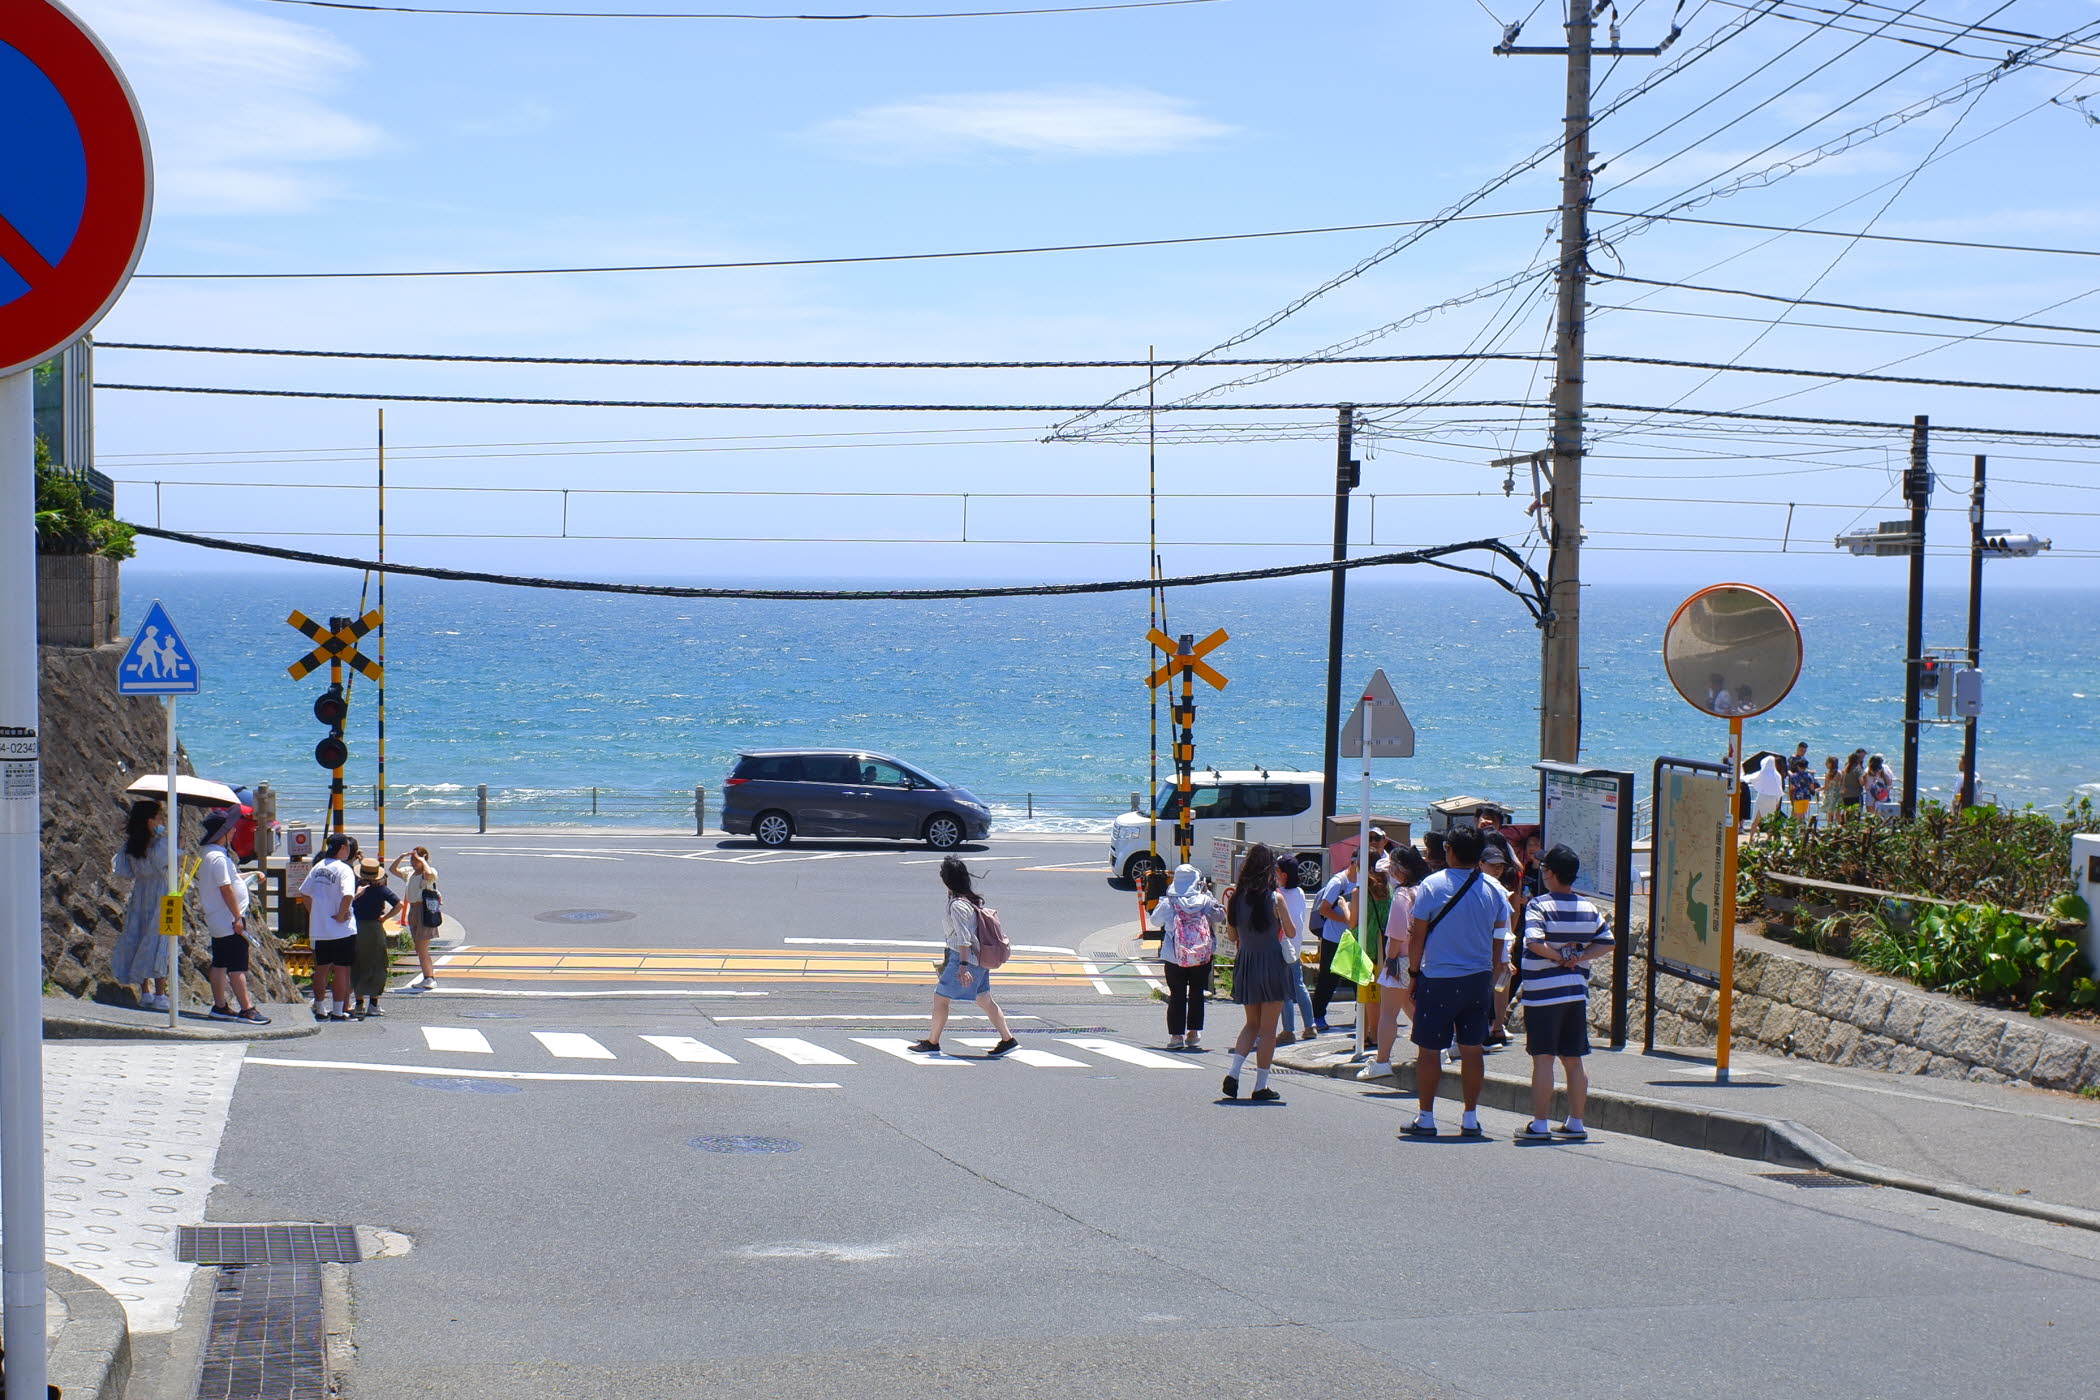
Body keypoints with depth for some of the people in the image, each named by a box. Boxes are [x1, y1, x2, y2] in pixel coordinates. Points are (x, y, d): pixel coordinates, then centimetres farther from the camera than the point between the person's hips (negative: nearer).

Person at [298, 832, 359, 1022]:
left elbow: (304, 893, 14)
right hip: (340, 929, -6)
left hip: (318, 928, 6)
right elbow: (348, 896, -28)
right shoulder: (344, 869, -13)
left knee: (321, 969, 14)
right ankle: (339, 1011, 2)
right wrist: (341, 915, -16)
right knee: (341, 970, 1)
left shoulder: (318, 867, 8)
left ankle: (320, 1010, 21)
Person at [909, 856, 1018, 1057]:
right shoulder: (972, 899, 9)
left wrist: (963, 966, -27)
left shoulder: (957, 905, -18)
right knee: (984, 1000, 13)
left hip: (963, 958, -9)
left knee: (940, 997, 2)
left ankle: (932, 1043, 9)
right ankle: (1008, 1039, 11)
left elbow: (964, 938, -24)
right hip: (979, 959, 9)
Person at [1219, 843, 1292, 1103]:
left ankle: (1233, 1073, 2)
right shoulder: (1275, 898, -12)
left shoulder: (1236, 897, 0)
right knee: (1268, 1029, 4)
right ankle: (1261, 1086, 5)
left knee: (1252, 1024, 19)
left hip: (1245, 964, 4)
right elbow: (1291, 933, -3)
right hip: (1271, 964, -4)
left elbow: (1233, 935, 10)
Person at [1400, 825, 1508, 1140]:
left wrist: (1414, 972, 5)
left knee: (1429, 1048, 4)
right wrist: (1492, 981, 18)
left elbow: (1417, 936, -6)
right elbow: (1499, 939, 8)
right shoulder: (1494, 890, 1)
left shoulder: (1432, 886, -9)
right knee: (1472, 1049, 8)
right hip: (1479, 979, 3)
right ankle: (1470, 1119, 11)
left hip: (1437, 979, -3)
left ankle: (1425, 1118, 7)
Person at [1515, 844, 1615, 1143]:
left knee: (1543, 1059, -2)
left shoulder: (1539, 906, -11)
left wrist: (1559, 956, -9)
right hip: (1577, 992, 5)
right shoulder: (1588, 908, 7)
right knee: (1573, 1061, 11)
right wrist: (1578, 957, 0)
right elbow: (1606, 942, 8)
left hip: (1543, 994, -5)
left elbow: (1534, 941, -24)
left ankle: (1539, 1125, -2)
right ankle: (1575, 1124, 15)